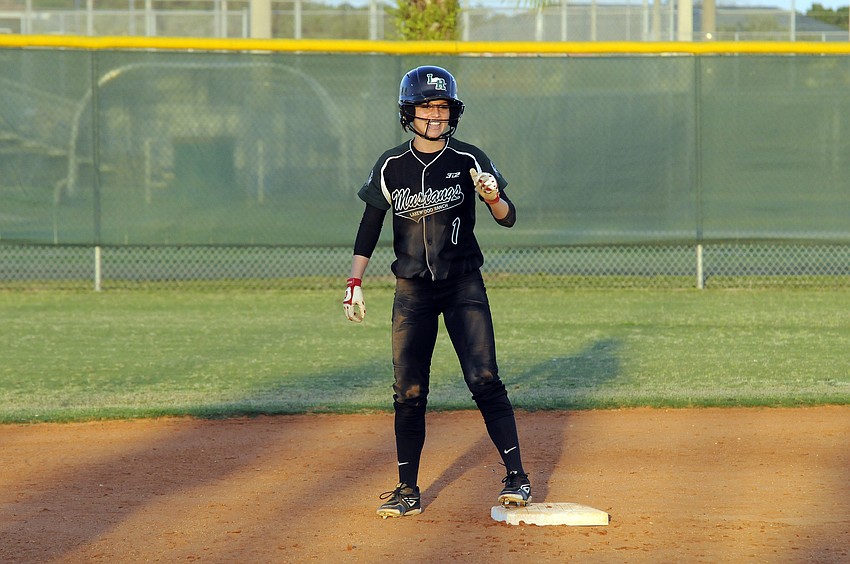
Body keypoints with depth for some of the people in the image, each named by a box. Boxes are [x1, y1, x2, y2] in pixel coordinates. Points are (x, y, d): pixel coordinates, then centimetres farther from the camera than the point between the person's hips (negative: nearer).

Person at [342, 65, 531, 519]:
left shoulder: (469, 160, -3)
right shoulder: (391, 166, 1)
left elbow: (508, 219, -3)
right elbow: (369, 227, 9)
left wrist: (493, 198, -25)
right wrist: (354, 284, 4)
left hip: (463, 285, -2)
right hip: (412, 290, 2)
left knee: (484, 379, -12)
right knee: (408, 391, 0)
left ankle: (516, 476, -6)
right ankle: (408, 490, 8)